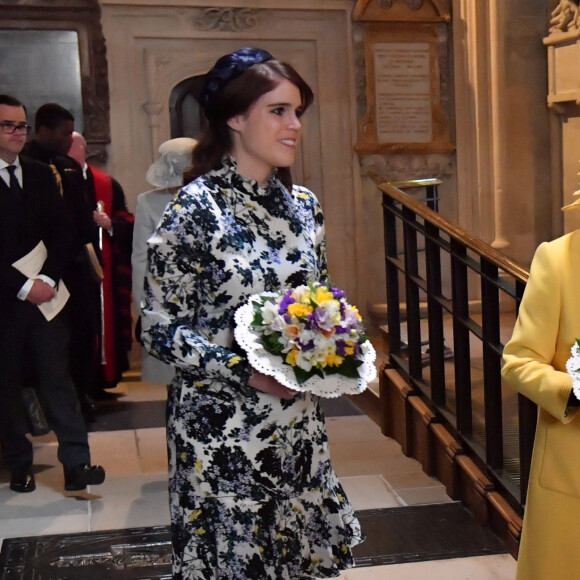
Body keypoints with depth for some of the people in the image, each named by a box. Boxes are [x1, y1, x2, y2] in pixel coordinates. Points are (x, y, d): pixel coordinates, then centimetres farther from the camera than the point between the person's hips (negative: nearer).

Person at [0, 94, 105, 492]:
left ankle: (77, 462, 0)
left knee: (58, 377, 0)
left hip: (45, 292, 3)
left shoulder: (41, 175, 11)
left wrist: (49, 278, -6)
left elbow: (60, 233, 9)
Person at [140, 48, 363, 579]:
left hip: (297, 421, 6)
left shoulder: (303, 205, 5)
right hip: (221, 427, -5)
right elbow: (160, 330, -12)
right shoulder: (195, 208, -13)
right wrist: (245, 372, -21)